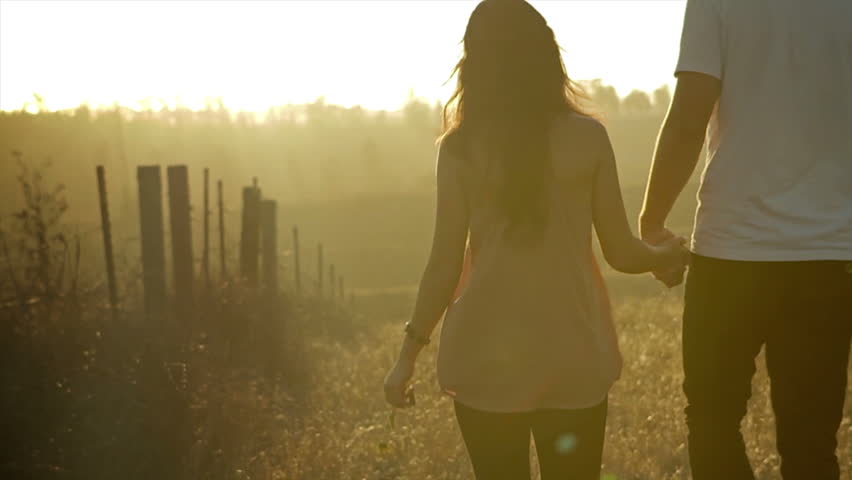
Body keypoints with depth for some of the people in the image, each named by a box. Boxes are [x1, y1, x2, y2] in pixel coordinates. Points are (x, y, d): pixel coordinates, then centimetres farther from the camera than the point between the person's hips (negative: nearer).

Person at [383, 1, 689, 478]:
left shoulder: (461, 148, -3)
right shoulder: (587, 138, -2)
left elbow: (445, 266, -3)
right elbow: (621, 252, 4)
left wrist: (409, 353, 7)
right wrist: (668, 256, 25)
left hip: (489, 356, 0)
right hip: (573, 354, 0)